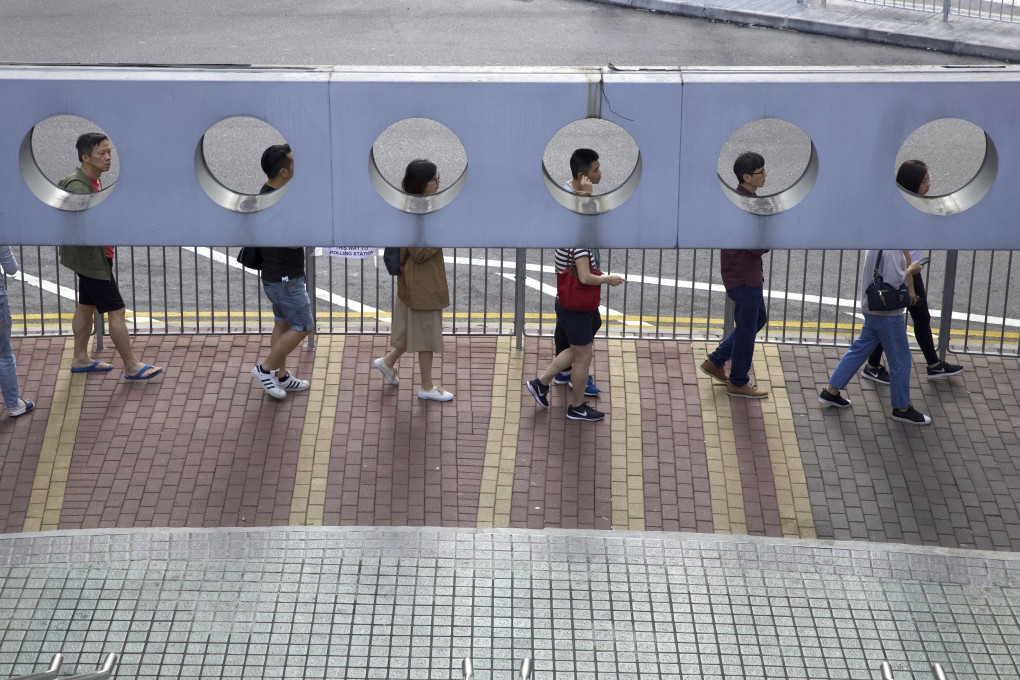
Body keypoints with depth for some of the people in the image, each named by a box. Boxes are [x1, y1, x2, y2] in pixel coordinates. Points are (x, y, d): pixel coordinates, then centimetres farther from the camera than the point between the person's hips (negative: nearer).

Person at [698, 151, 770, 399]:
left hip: (748, 274, 10)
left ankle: (715, 362, 27)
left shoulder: (741, 198, 8)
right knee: (747, 328, 3)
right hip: (744, 276, -10)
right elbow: (757, 246, -26)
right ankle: (738, 383, 17)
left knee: (758, 319, 23)